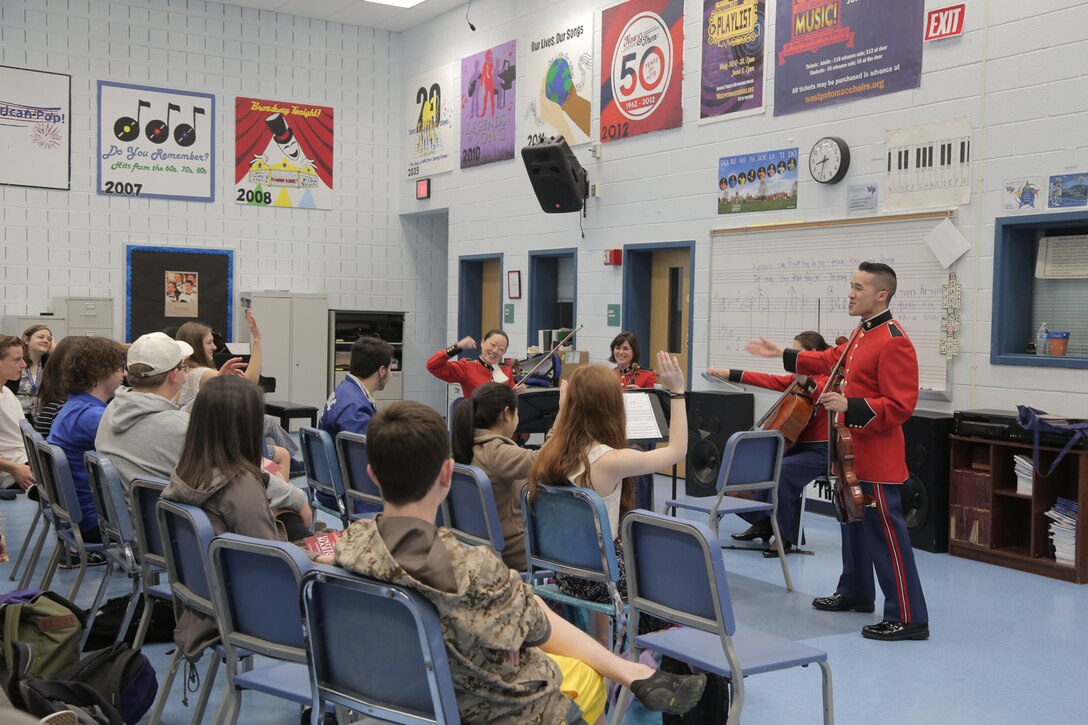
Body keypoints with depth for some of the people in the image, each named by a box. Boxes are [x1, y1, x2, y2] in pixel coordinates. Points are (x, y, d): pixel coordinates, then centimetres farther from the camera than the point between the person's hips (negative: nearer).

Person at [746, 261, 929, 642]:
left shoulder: (894, 343, -20)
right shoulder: (861, 334, 10)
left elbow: (899, 406, -23)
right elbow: (833, 359, 28)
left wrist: (850, 407, -32)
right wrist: (783, 354, 29)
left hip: (876, 457, -10)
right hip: (853, 452, 10)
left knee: (886, 534, -6)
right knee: (853, 523, 21)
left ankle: (908, 618, 2)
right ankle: (855, 593, 38)